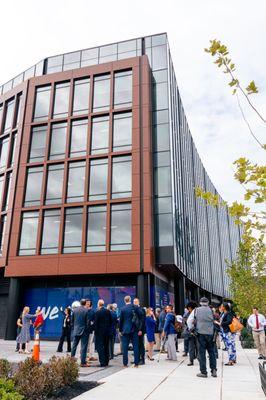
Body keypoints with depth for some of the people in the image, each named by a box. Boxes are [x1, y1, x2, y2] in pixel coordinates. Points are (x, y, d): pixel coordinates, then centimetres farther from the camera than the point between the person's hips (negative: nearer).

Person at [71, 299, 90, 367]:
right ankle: (83, 362, 2)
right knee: (83, 347, 0)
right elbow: (88, 322, -10)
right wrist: (88, 330, 4)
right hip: (84, 331, -4)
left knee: (74, 346, 14)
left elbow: (72, 321, 8)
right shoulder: (86, 310, -11)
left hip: (76, 331, 4)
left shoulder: (74, 310, 2)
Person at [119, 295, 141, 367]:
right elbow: (140, 318, -2)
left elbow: (121, 320, 0)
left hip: (125, 330, -1)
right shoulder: (135, 307, -3)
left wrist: (120, 330, 10)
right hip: (134, 330, 1)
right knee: (135, 346, 8)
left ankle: (125, 363, 7)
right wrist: (140, 329, 3)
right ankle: (136, 363, 9)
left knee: (125, 347, 6)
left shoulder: (122, 309, -6)